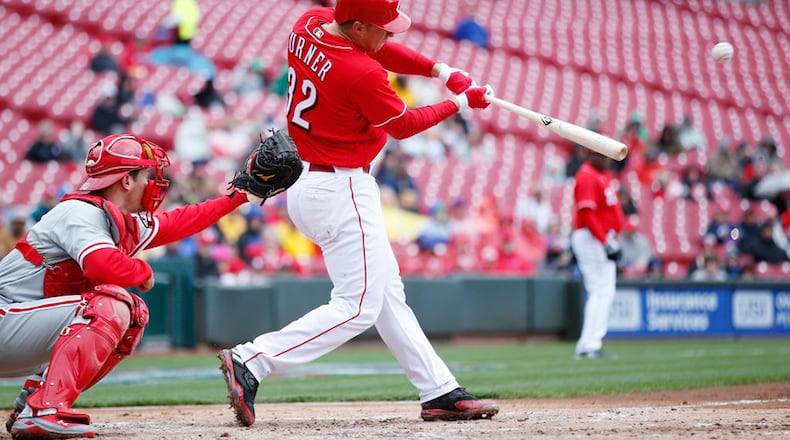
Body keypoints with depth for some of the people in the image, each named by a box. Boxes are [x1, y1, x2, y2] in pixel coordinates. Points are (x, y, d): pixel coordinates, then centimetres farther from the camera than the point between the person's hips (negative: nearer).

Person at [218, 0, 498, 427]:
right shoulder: (362, 73, -25)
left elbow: (378, 48, 14)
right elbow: (401, 126, -7)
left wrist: (440, 70, 4)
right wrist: (461, 103, 6)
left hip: (305, 181, 10)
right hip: (342, 192, -10)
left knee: (388, 294, 13)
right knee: (358, 306, -7)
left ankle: (440, 392, 18)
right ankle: (250, 362, -15)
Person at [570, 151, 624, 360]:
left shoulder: (603, 176, 18)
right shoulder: (587, 177, -13)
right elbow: (586, 213, -21)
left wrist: (615, 241, 16)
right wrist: (605, 242, -24)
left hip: (605, 240, 10)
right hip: (591, 240, -10)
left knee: (605, 293, 9)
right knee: (601, 291, -13)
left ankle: (591, 345, 11)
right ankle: (589, 346, -14)